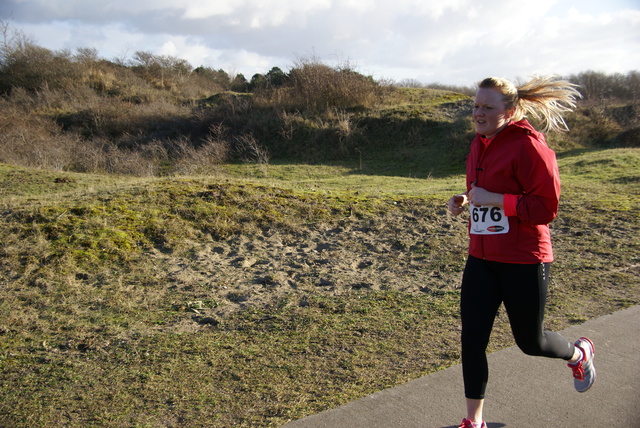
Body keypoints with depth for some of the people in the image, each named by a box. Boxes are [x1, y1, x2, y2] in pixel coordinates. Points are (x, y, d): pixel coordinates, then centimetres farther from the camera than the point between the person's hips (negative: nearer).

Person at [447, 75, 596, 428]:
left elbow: (547, 207, -19)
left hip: (523, 261, -6)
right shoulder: (480, 144, 8)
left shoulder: (527, 144, -16)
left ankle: (579, 354, 48)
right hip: (481, 258, 7)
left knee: (530, 342, 13)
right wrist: (464, 201, 2)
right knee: (471, 340, 3)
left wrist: (494, 199, -24)